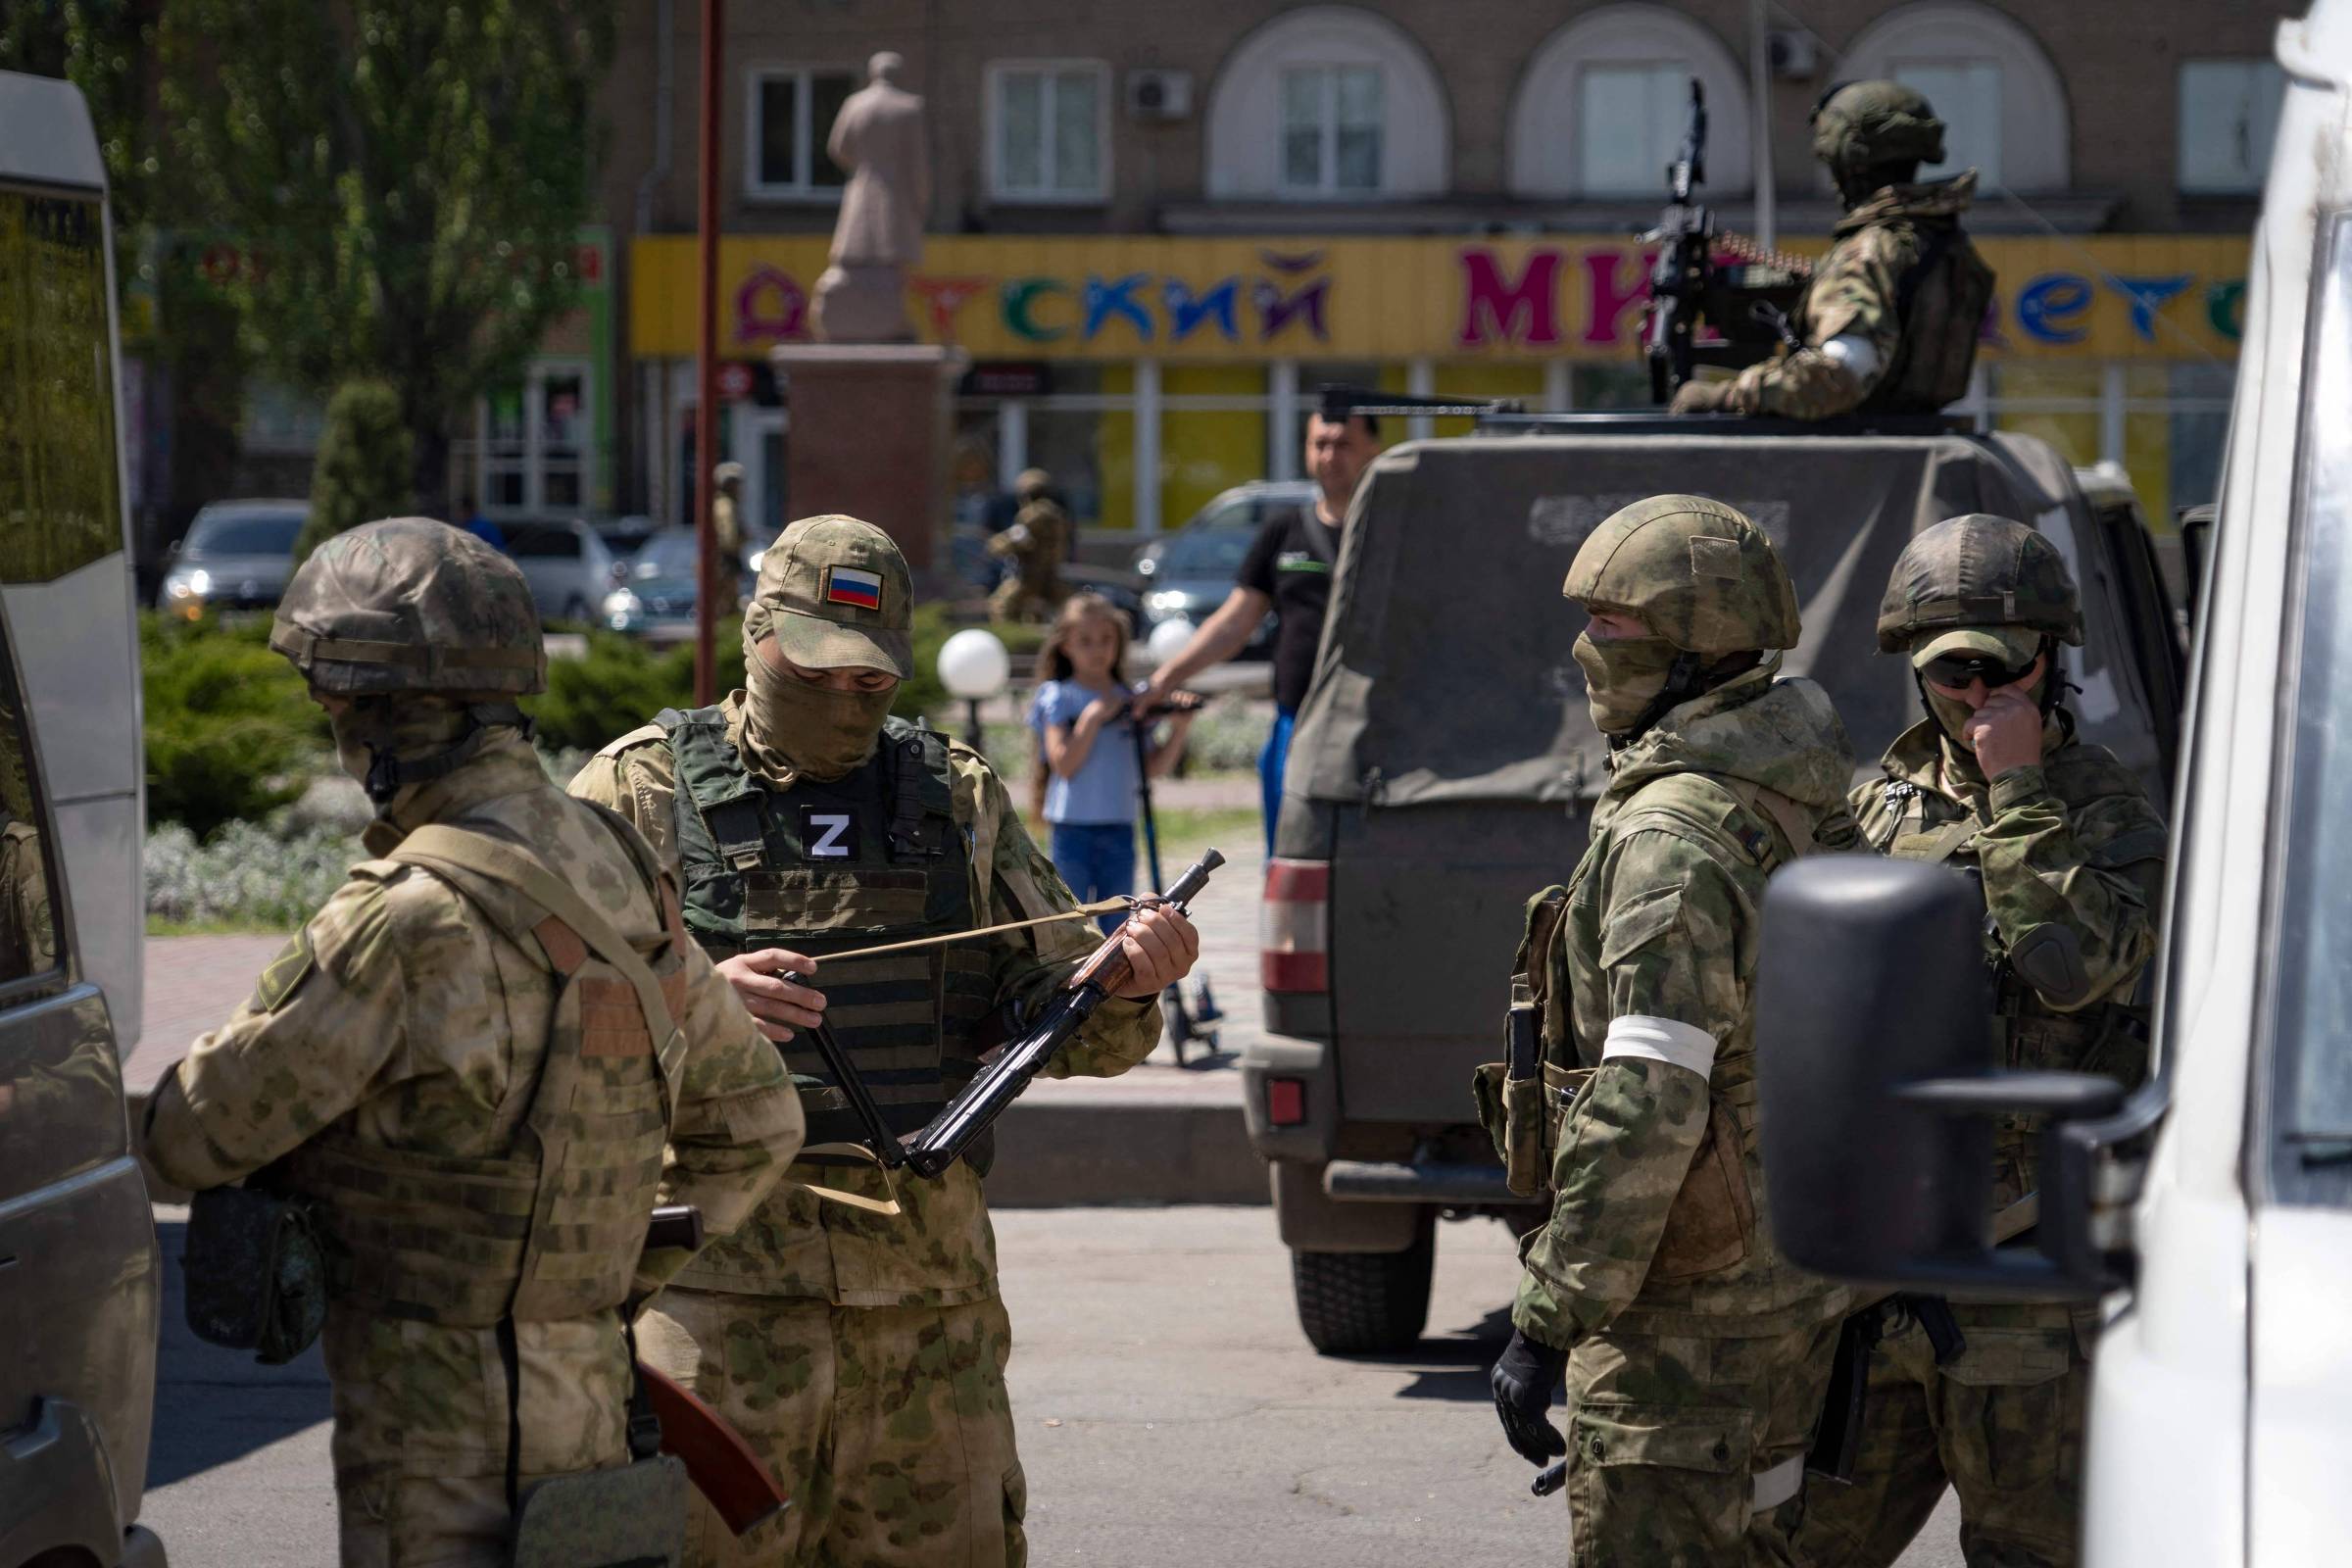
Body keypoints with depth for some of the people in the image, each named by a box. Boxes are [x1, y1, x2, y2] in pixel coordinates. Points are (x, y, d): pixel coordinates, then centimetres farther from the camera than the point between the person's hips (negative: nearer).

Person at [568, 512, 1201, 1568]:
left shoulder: (957, 796, 16)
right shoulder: (644, 789, 4)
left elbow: (1050, 1010, 13)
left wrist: (1123, 985, -10)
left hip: (928, 1281, 4)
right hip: (722, 1273, -4)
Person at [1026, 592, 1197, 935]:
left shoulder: (1130, 700, 9)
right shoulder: (1059, 697, -3)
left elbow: (1154, 766, 9)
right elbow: (1063, 762, -13)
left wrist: (1179, 729, -5)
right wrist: (1093, 717, -18)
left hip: (1119, 829, 4)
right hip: (1074, 827, -4)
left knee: (1118, 930, 8)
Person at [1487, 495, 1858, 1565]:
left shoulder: (1672, 836, -20)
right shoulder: (1808, 815, 11)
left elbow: (1645, 1108, -26)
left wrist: (1546, 1324, -23)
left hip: (1687, 1307, -10)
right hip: (1797, 1283, 10)